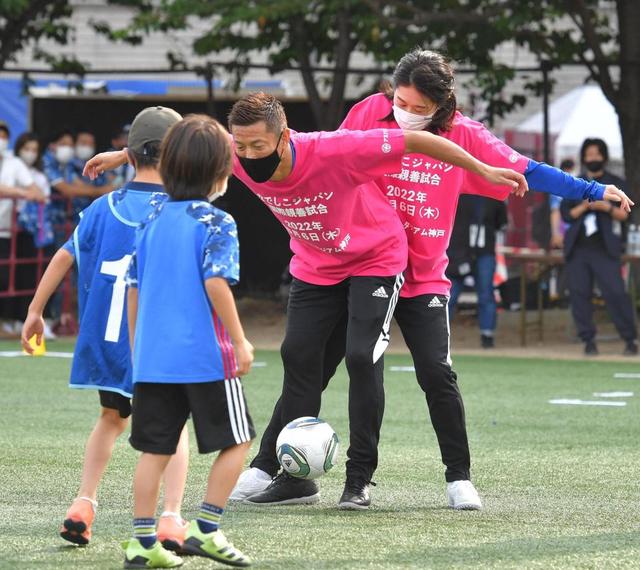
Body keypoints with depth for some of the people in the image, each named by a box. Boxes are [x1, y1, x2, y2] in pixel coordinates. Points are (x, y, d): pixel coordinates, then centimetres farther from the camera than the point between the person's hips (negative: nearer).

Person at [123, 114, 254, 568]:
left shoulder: (153, 220, 10)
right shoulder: (216, 223, -8)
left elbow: (134, 287, 13)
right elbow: (216, 283, -19)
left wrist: (136, 347, 22)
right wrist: (240, 342, -13)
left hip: (153, 356, 6)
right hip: (205, 356, -6)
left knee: (155, 448, 8)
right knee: (237, 441, 8)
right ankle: (206, 530, 2)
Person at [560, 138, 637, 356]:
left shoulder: (615, 184, 9)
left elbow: (625, 215, 2)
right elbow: (565, 213, 5)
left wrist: (608, 207, -15)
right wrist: (584, 207, -11)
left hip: (605, 249, -3)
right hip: (578, 248, 3)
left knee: (615, 292, -12)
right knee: (579, 294, -2)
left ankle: (630, 339, -6)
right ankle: (588, 340, 6)